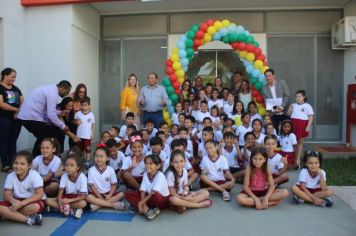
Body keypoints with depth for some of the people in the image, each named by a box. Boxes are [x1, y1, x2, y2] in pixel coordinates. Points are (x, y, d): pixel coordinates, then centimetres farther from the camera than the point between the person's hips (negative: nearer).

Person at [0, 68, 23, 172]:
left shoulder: (16, 89, 15)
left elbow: (23, 102, 9)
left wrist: (19, 112, -9)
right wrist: (16, 109, -16)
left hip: (17, 118, 6)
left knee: (13, 141, 9)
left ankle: (12, 164, 15)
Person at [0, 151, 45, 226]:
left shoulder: (35, 175, -18)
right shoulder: (10, 176, -7)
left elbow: (39, 194, -21)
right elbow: (6, 194, -9)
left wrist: (23, 203, -30)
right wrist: (14, 201, -32)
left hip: (31, 201, -3)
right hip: (16, 201, 4)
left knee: (36, 207, -36)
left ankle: (9, 215, -16)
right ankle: (28, 219, -28)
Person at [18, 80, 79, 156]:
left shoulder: (50, 89, 15)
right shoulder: (53, 93, -15)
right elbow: (51, 115, -21)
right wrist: (63, 126, -10)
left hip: (25, 116, 10)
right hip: (32, 117, -10)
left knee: (42, 138, 20)